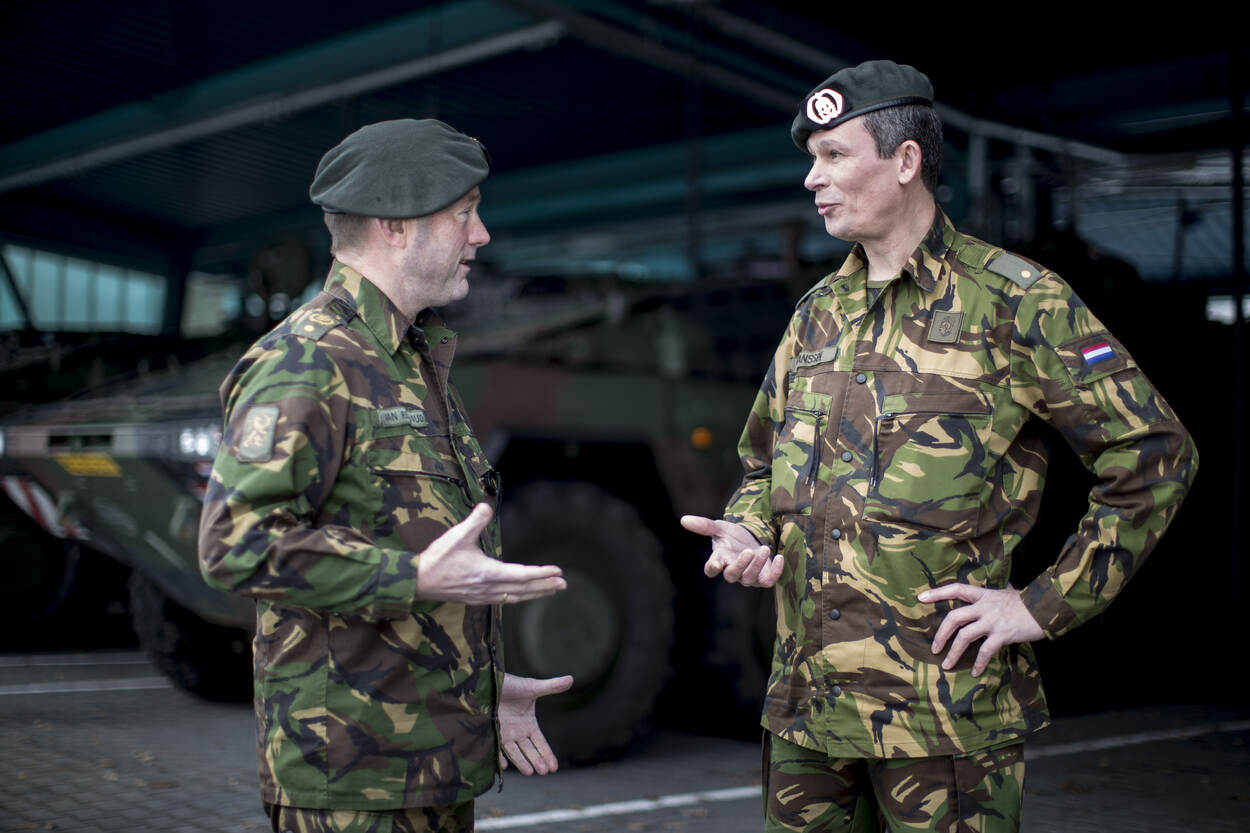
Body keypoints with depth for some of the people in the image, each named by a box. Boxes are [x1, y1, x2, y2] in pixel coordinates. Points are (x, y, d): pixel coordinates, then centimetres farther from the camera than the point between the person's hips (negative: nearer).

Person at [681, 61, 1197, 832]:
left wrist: (1046, 604, -9)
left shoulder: (1015, 301, -5)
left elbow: (1154, 453, -6)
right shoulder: (818, 313, 14)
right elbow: (765, 462, 24)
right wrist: (748, 533, 2)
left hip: (946, 708, -6)